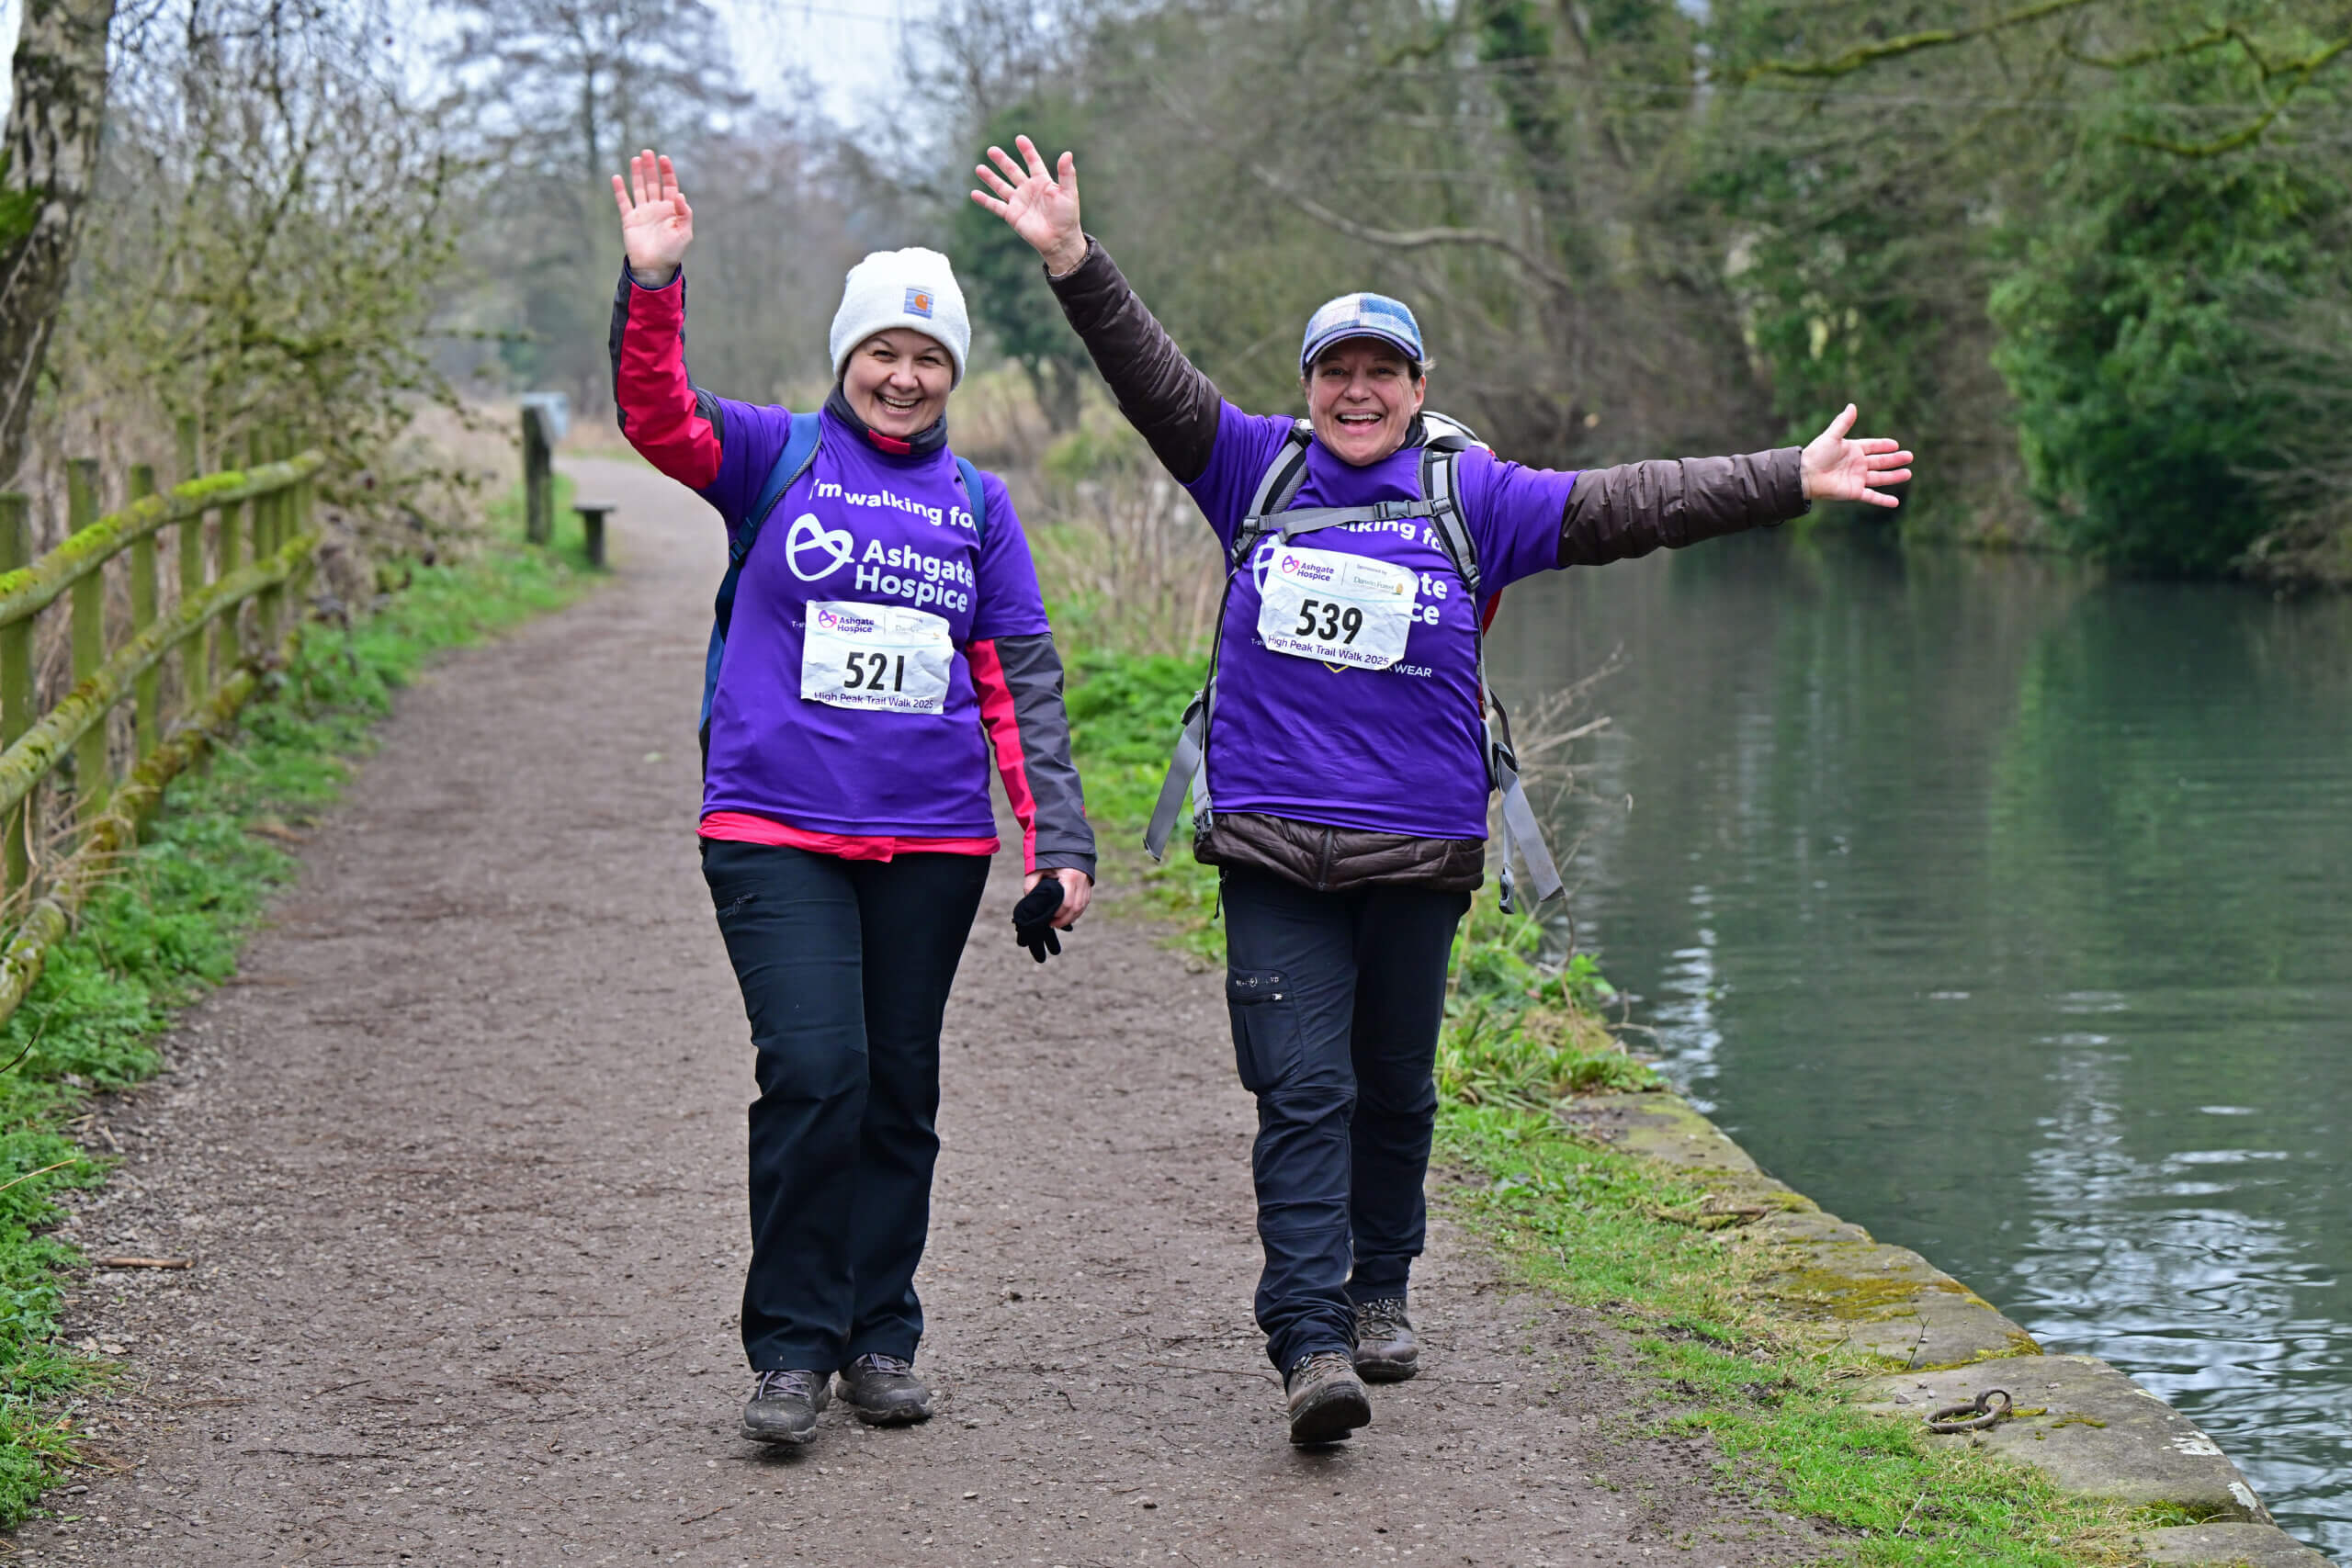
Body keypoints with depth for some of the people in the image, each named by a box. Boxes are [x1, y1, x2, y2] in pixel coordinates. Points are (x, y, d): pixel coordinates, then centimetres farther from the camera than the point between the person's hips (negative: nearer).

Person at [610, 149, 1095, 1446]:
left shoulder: (977, 504, 12)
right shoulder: (775, 458, 5)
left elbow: (1021, 682, 11)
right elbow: (656, 415, -12)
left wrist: (1057, 840, 5)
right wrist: (652, 287, -28)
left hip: (932, 841, 3)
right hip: (775, 829, -3)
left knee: (900, 1091, 9)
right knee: (814, 1074, -13)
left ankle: (880, 1338, 21)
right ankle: (791, 1348, -1)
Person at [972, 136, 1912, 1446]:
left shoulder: (1472, 494, 4)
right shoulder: (1258, 469, 7)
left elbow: (1625, 506, -1)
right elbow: (1153, 380, 2)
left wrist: (1786, 482, -7)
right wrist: (1075, 261, -10)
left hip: (1420, 846, 1)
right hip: (1274, 844, -1)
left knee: (1396, 1089, 13)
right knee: (1303, 1091, -9)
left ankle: (1382, 1289, 34)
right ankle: (1312, 1344, -12)